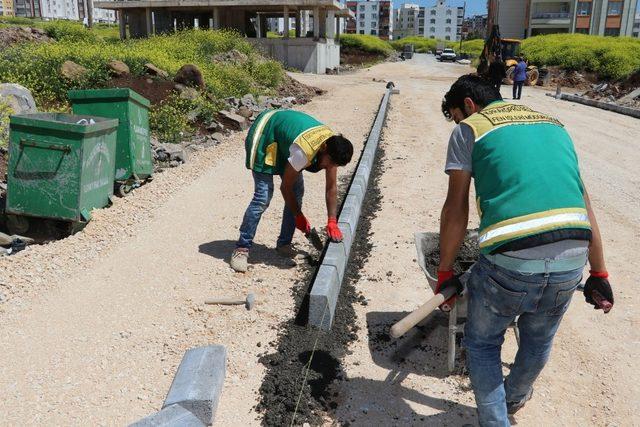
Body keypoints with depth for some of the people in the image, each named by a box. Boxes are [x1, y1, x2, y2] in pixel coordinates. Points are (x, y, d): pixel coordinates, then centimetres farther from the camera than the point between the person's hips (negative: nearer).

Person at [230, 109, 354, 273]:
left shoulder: (333, 146, -18)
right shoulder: (304, 151, -39)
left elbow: (331, 187, -10)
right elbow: (285, 187, -24)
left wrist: (332, 222, -15)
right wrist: (299, 216, -12)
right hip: (264, 135, -8)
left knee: (298, 191, 0)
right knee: (262, 198, -16)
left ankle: (284, 244, 13)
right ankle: (241, 249, -8)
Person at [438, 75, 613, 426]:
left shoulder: (470, 129, 7)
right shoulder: (553, 125, 23)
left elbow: (456, 210, 3)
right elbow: (584, 203, 20)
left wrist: (444, 272, 11)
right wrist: (599, 273, 24)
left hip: (510, 261, -6)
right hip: (571, 262, 6)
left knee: (482, 344, 20)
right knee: (538, 342, 30)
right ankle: (514, 397, 56)